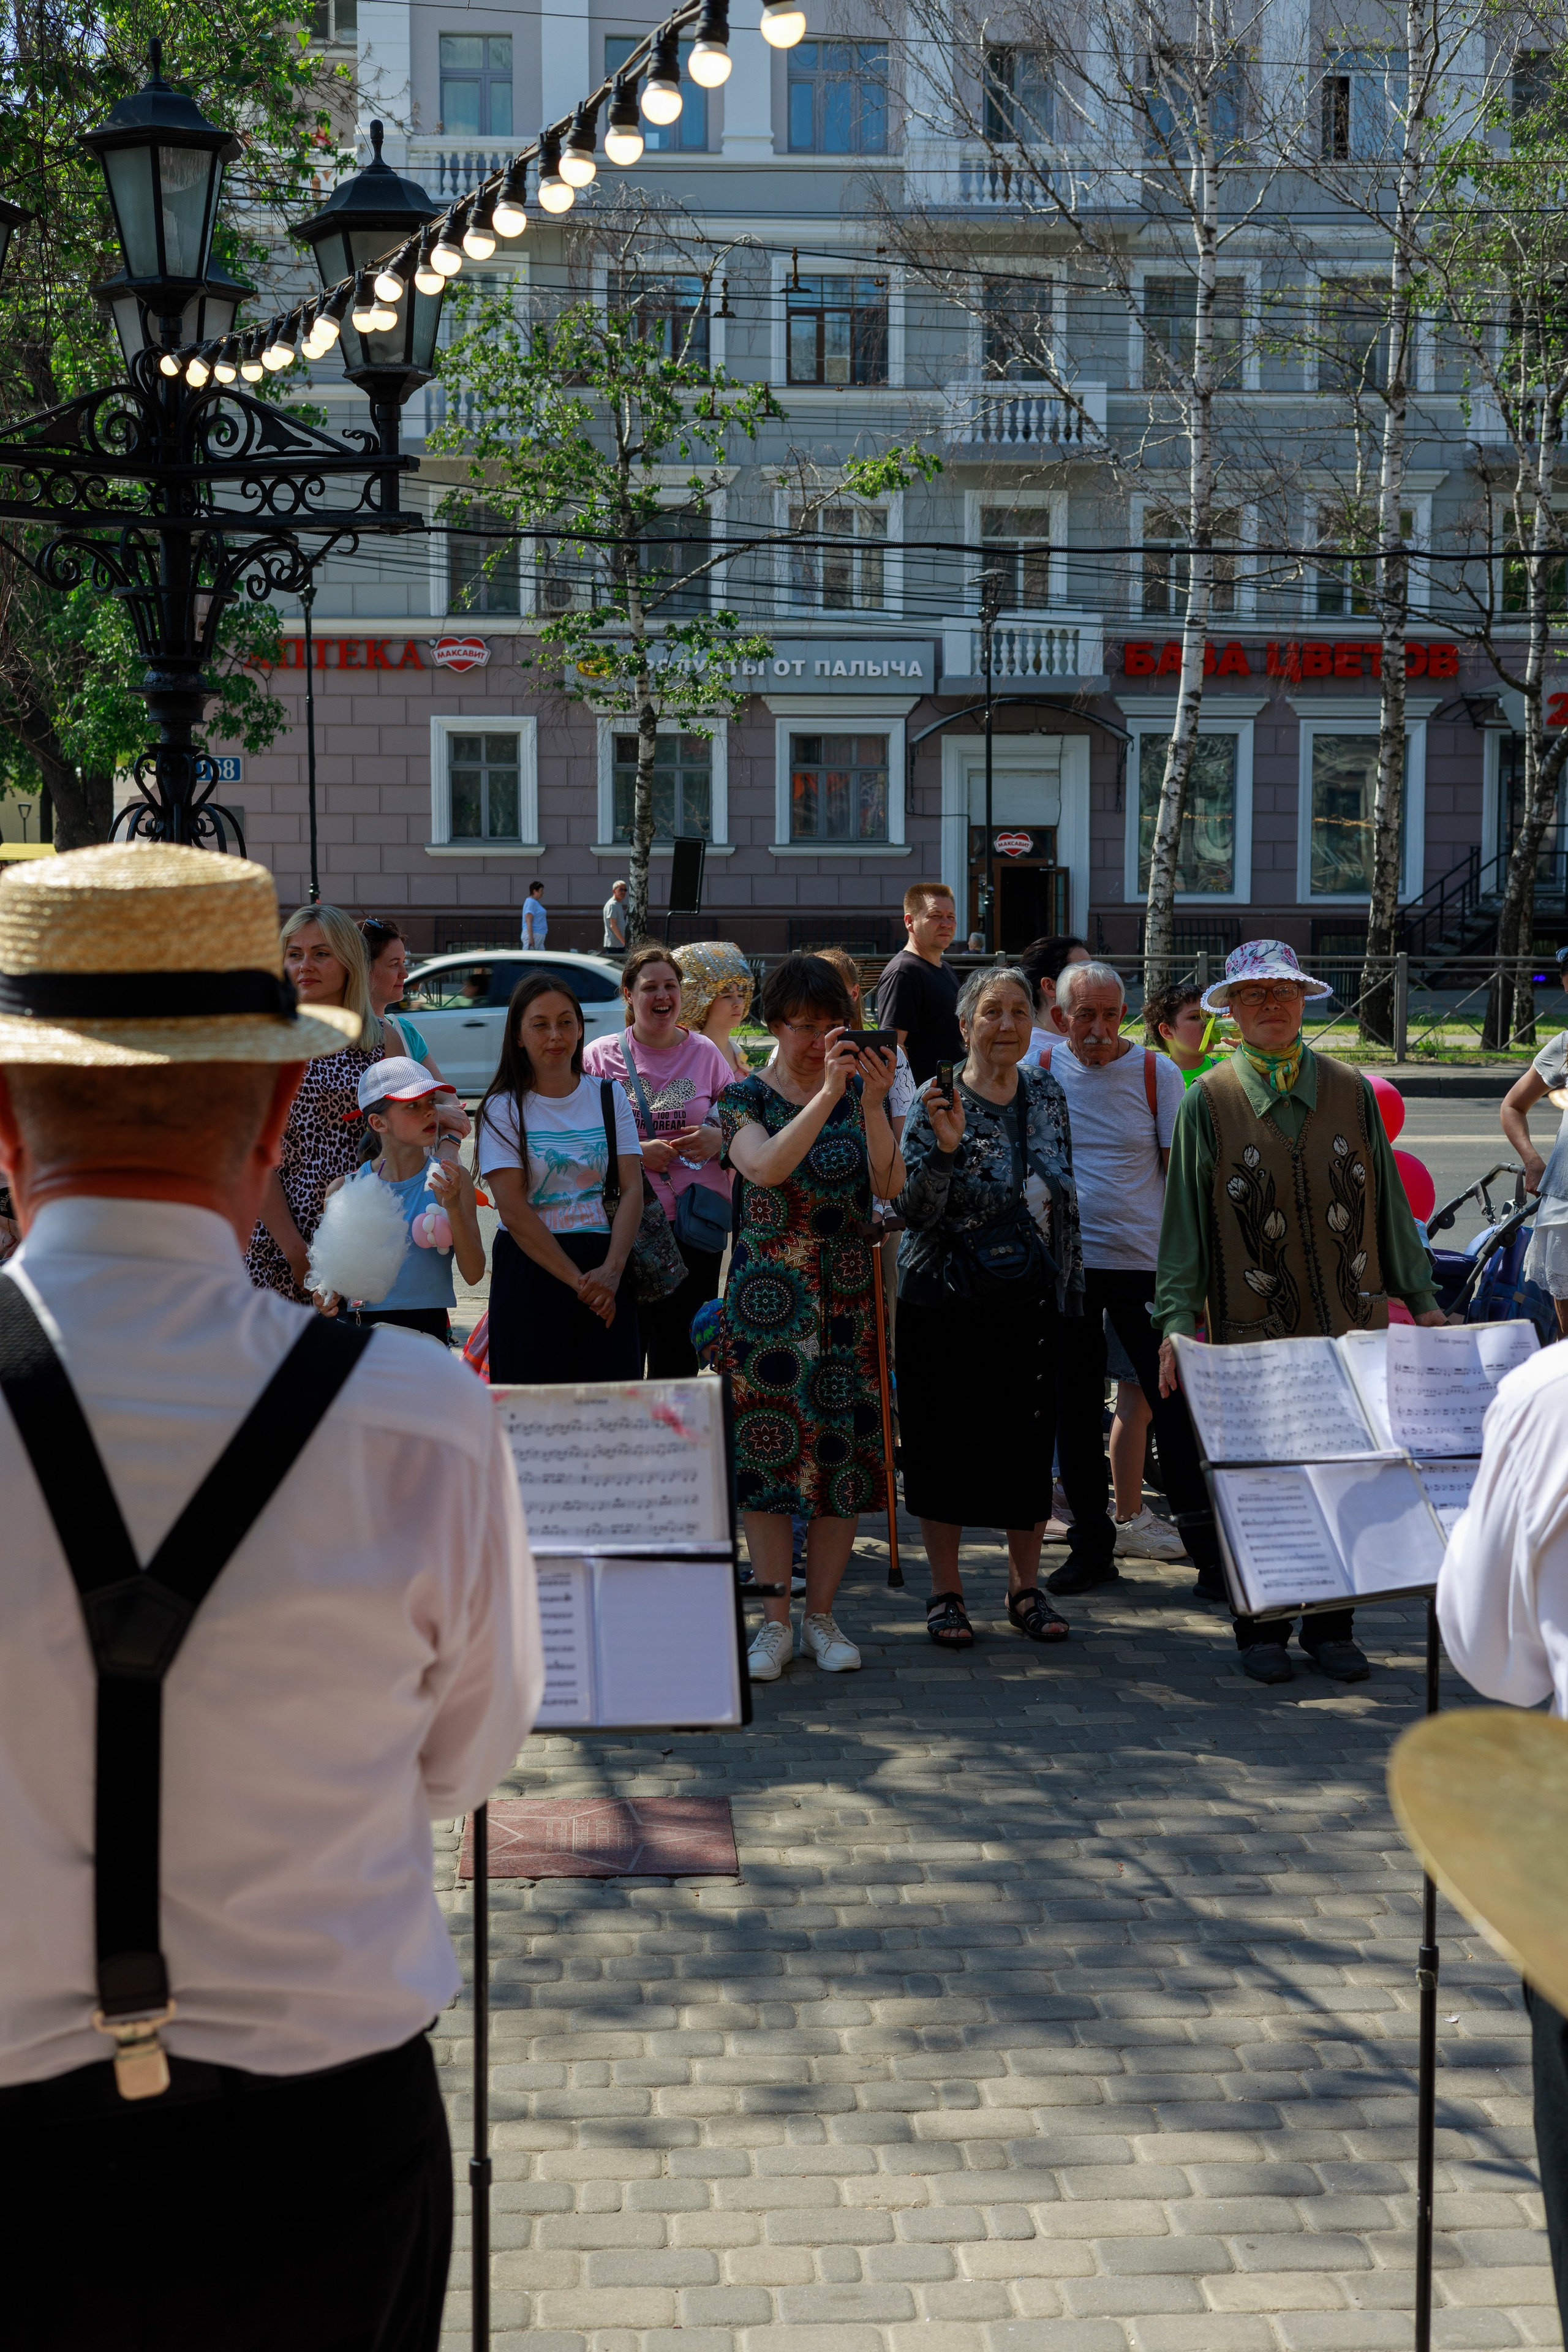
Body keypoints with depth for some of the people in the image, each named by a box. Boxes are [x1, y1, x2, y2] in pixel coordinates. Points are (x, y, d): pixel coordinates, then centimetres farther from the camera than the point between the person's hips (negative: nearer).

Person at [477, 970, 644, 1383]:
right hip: (531, 1272, -3)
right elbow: (514, 1210, -9)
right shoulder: (503, 1109, -1)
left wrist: (612, 1270, -14)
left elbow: (631, 1189, 1)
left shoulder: (608, 1096, 9)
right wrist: (577, 1280, -16)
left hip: (605, 1268, 3)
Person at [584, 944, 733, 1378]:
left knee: (679, 1354, 0)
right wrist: (636, 1153, -12)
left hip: (694, 1223, 2)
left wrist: (718, 1139, -6)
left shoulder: (705, 1052, 9)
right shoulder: (601, 1056, 4)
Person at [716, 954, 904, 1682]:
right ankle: (775, 1622, 11)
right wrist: (827, 1095, -27)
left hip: (847, 1295, 2)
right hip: (766, 1295, -2)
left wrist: (873, 1104, -18)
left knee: (842, 1451, 2)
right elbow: (767, 1167, -21)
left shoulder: (859, 1091, 7)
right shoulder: (745, 1097, 0)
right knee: (768, 1454, -1)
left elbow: (890, 1187, -6)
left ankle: (821, 1616, 15)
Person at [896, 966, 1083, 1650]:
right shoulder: (936, 1103, -7)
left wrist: (1071, 1287, 12)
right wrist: (945, 1149, -27)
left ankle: (1025, 1587, 22)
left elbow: (1065, 1197, 15)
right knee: (945, 1440, 3)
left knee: (1029, 1440, 8)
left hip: (1030, 1303, 4)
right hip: (946, 1303, -3)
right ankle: (946, 1589, 16)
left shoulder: (1048, 1097, 7)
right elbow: (915, 1213, -12)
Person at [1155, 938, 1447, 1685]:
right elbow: (1184, 1220, 1)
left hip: (1351, 1326, 2)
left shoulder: (1351, 1092, 8)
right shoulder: (1208, 1102, 2)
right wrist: (1177, 1318, -6)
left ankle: (1330, 1628, 18)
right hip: (1252, 1333, -2)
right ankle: (1261, 1631, 18)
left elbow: (1387, 1202, 13)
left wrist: (1419, 1298, 11)